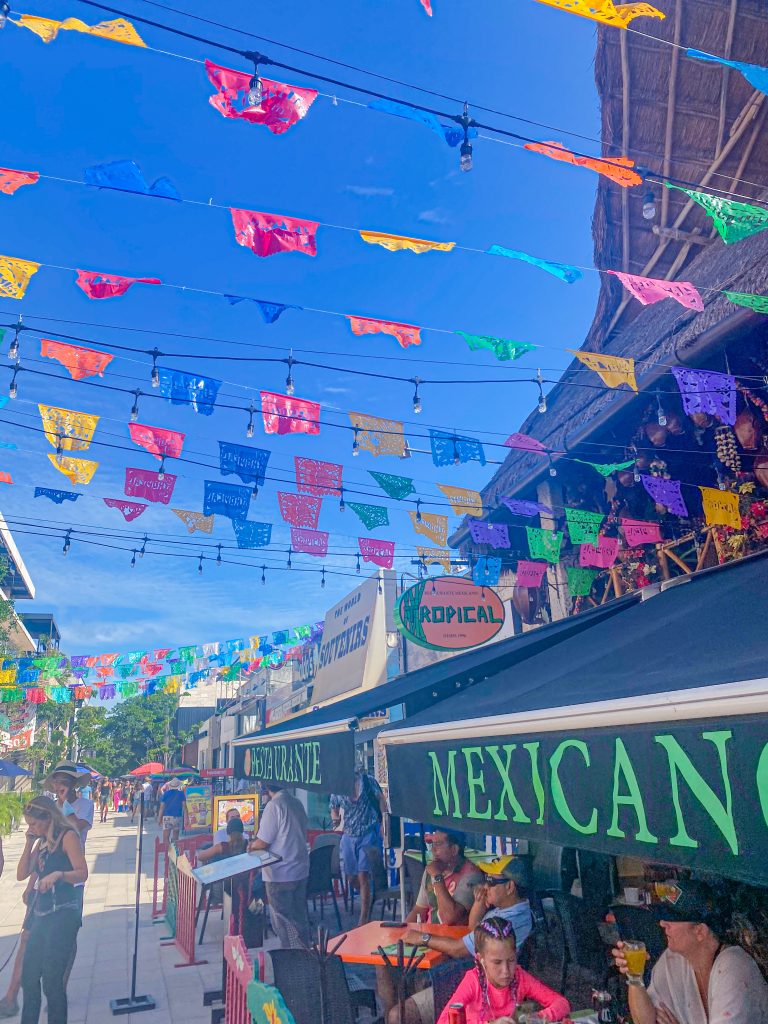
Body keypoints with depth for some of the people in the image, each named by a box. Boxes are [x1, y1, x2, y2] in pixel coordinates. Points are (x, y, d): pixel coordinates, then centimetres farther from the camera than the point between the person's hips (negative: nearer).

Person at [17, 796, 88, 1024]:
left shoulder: (68, 836, -10)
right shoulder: (41, 842, 13)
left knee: (51, 979, -3)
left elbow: (82, 873, -16)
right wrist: (29, 843, 1)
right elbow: (21, 875, 8)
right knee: (29, 977, 13)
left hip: (63, 913, -8)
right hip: (40, 913, 8)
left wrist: (58, 874, -33)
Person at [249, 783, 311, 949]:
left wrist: (252, 845, 6)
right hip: (301, 870, 8)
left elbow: (263, 843, -17)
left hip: (280, 874, -7)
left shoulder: (273, 806, -19)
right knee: (299, 916, 18)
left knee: (283, 920, 7)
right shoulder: (296, 803, 4)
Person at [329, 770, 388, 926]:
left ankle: (364, 920, -4)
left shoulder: (367, 780, -6)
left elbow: (381, 800, 2)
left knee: (363, 876, -11)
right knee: (351, 878, 8)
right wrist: (336, 819, -6)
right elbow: (334, 809, 17)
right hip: (348, 835, 4)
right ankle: (368, 898, 36)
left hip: (368, 834, -4)